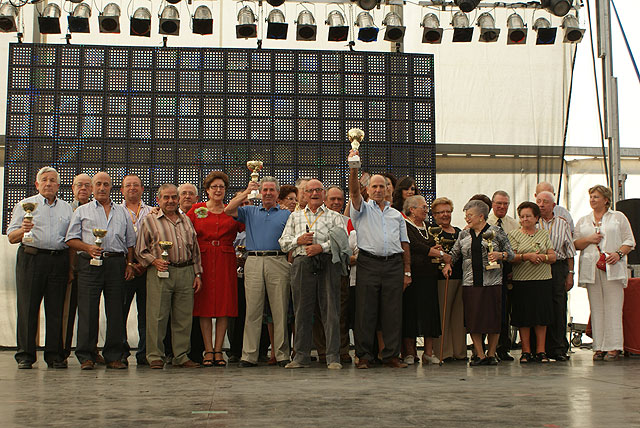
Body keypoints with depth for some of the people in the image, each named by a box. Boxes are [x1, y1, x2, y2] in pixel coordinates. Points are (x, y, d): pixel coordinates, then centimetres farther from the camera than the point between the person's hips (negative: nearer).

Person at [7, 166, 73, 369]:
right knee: (28, 308, -3)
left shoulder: (66, 208, 18)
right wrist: (23, 230, -19)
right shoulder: (25, 205, 9)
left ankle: (55, 354, 7)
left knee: (56, 309, 2)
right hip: (31, 259, -2)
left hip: (59, 260, 2)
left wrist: (72, 267, 6)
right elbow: (11, 237, 3)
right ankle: (25, 355, 3)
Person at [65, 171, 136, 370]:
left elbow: (130, 241, 19)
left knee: (116, 311, 1)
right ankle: (86, 357, -1)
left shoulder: (122, 212, 20)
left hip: (117, 262, 2)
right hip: (90, 264, -2)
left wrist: (129, 264, 7)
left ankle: (114, 356, 6)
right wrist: (87, 247, -11)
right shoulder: (82, 211, 14)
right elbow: (71, 239, 7)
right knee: (88, 310, -6)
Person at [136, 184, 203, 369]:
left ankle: (181, 356, 13)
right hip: (160, 273, -4)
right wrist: (154, 261, -12)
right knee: (158, 316, -4)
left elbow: (195, 249, 19)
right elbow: (140, 250, 4)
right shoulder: (150, 221, 6)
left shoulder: (186, 220, 18)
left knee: (184, 317, 5)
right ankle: (155, 356, 4)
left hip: (186, 272, 4)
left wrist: (197, 274, 13)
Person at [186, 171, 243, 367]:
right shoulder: (197, 209, 9)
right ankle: (208, 350, 3)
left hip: (225, 261, 1)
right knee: (204, 305, -2)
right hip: (203, 260, -1)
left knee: (224, 306, -1)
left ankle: (218, 350, 5)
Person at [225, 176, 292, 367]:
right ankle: (249, 355, 0)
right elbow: (228, 210, 4)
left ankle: (282, 355, 3)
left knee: (280, 311, -2)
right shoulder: (250, 212, 19)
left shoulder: (286, 214, 17)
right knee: (252, 310, -2)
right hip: (254, 262, 1)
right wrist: (247, 192, 2)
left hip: (278, 262, -1)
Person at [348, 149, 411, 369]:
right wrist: (354, 169, -22)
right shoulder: (363, 209, 12)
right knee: (366, 311, -4)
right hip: (369, 263, -3)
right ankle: (364, 355, 1)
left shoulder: (396, 215, 21)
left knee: (393, 312, 2)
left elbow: (404, 243, 17)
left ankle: (391, 355, 7)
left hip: (394, 264, 3)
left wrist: (407, 271, 9)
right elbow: (354, 191, -8)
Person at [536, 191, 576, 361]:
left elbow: (570, 251, 12)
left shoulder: (563, 224, 11)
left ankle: (559, 349, 3)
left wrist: (570, 274, 7)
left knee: (558, 307, -3)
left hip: (558, 266, 1)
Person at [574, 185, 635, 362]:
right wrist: (588, 240, -3)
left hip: (612, 268, -3)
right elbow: (575, 244, 16)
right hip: (591, 269, 3)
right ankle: (599, 347, 1)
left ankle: (613, 347, -7)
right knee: (596, 308, 0)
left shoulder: (618, 217, 11)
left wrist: (618, 254, -10)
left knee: (613, 308, -8)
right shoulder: (583, 221, 19)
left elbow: (629, 241, 7)